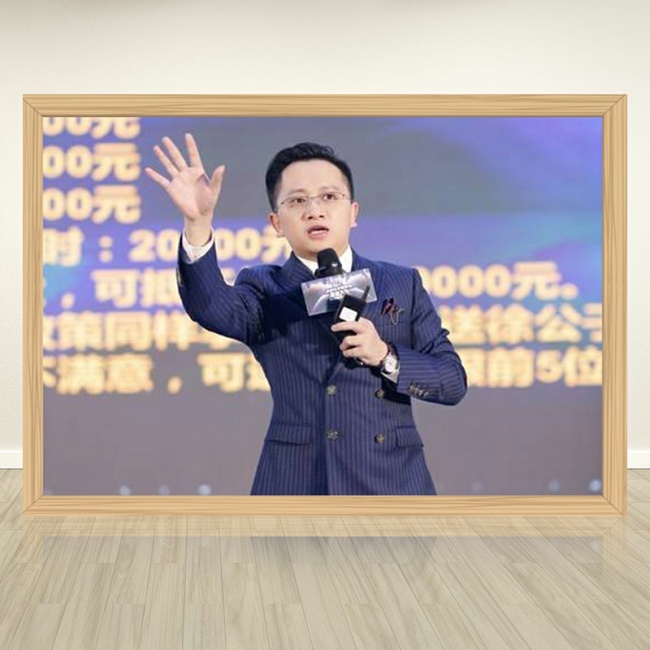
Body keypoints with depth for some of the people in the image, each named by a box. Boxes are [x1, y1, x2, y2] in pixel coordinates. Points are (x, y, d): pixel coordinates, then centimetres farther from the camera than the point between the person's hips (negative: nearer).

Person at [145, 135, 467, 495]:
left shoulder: (402, 284, 10)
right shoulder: (265, 289, 6)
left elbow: (453, 381, 7)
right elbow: (211, 307, -16)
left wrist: (386, 357, -10)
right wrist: (198, 224, -32)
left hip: (393, 480, 1)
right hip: (294, 482, -1)